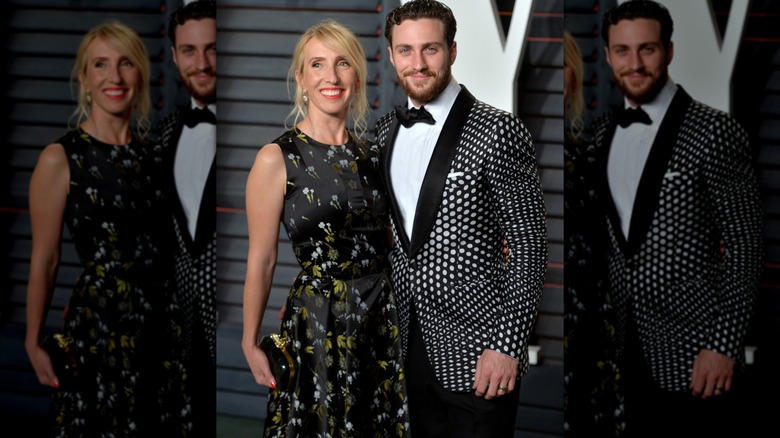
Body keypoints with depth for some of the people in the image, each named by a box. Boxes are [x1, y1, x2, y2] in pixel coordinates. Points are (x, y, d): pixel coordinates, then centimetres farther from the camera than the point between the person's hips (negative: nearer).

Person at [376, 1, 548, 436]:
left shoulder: (499, 131, -12)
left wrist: (508, 347, -17)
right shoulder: (387, 131, 8)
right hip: (410, 347, 6)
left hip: (476, 355, -6)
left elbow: (529, 245, -12)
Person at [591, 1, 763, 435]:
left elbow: (745, 247, -12)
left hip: (693, 354, -6)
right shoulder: (605, 131, 7)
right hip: (630, 348, 6)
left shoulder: (716, 131, -12)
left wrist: (724, 347, -16)